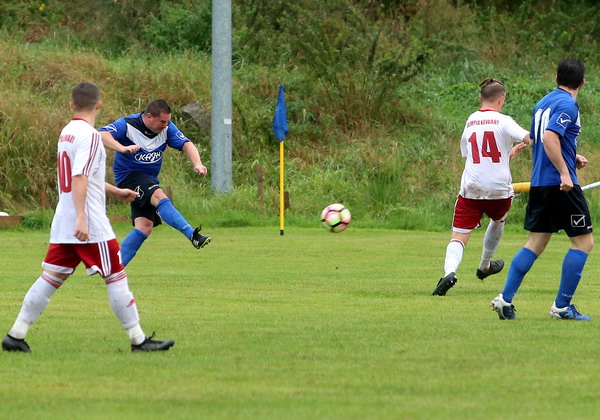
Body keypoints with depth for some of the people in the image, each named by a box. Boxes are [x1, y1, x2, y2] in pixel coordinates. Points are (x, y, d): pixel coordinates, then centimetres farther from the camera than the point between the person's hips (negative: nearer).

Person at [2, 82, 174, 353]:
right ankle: (138, 339, 2)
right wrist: (81, 218, -28)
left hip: (63, 226, 8)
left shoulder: (66, 133, 16)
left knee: (51, 278, 8)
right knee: (116, 277, -1)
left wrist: (116, 192, 39)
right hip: (90, 226, -8)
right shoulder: (89, 135, -12)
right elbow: (79, 179, -22)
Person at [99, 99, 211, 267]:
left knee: (145, 226, -6)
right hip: (129, 175, -7)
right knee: (159, 196, -32)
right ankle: (193, 235, -43)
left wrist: (197, 164, -24)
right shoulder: (128, 125, -16)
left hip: (150, 179, 7)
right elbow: (102, 134, -29)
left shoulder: (167, 128, 0)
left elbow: (186, 144, -5)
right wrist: (122, 148, -47)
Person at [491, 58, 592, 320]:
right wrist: (564, 172, -24)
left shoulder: (543, 103, 15)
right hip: (560, 185, -8)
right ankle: (562, 306, -2)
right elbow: (549, 138, -24)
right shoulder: (567, 105, -12)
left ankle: (505, 299, 3)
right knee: (583, 242, 1)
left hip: (539, 184, 8)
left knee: (535, 243, 11)